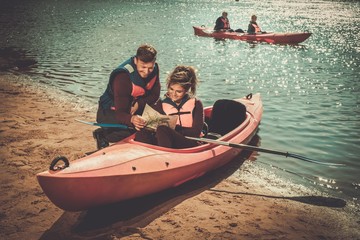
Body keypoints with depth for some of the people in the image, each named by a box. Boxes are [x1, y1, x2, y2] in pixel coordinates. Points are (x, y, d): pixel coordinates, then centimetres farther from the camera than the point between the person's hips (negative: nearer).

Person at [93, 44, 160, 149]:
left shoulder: (154, 69, -12)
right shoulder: (123, 77, -33)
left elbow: (155, 95, -4)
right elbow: (120, 113, -36)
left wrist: (138, 104, -23)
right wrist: (131, 119, -60)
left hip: (132, 107, 8)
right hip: (111, 111, -8)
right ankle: (101, 134, -6)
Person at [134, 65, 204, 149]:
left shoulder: (196, 104, 7)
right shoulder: (161, 105, 12)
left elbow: (196, 132, -2)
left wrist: (174, 129, -13)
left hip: (190, 145, -3)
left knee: (162, 130, -31)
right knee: (141, 134, -25)